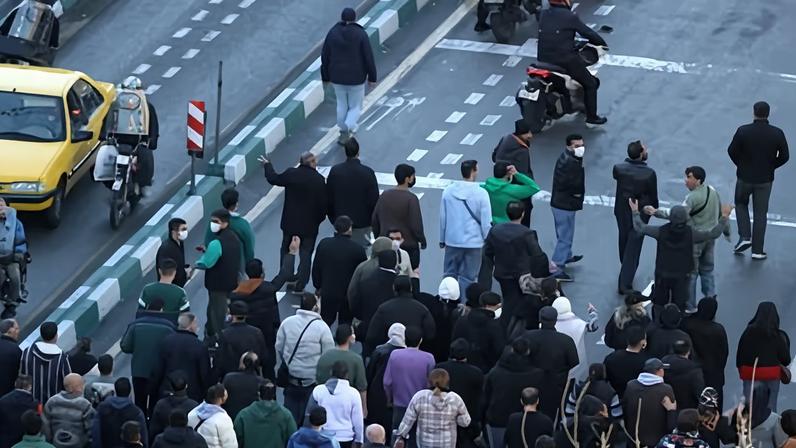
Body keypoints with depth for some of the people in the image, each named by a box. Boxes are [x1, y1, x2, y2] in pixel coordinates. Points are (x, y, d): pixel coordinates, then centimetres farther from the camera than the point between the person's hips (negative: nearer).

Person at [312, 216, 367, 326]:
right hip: (348, 294, -2)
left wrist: (318, 286, 16)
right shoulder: (358, 249, -17)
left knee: (324, 323, 15)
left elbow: (316, 268, 2)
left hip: (328, 292, 2)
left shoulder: (324, 244, -9)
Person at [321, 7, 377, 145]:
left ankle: (344, 133, 30)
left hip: (337, 77, 3)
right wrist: (372, 77, -1)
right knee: (355, 107, 11)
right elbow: (368, 57, -12)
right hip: (356, 78, -3)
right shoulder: (361, 34, -14)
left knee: (342, 105, 22)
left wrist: (325, 76, 11)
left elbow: (325, 56, -1)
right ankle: (348, 129, -14)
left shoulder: (333, 33, -6)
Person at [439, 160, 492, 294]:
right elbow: (486, 222, -10)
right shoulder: (481, 193, -14)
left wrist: (442, 240, 16)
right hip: (473, 242, -3)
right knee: (468, 278, 5)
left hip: (452, 241, 3)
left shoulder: (448, 191, -4)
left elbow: (442, 217, 5)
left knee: (450, 274, 16)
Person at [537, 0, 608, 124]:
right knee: (590, 84, 13)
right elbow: (588, 33, -7)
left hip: (544, 60, 6)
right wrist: (602, 43, 11)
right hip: (567, 61, -6)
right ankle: (591, 117, 13)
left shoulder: (543, 15, 5)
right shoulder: (570, 17, -12)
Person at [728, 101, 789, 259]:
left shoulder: (743, 131, -17)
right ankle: (757, 250, 15)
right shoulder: (777, 134, -14)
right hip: (765, 180, 1)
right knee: (760, 214, 12)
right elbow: (784, 156, -7)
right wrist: (770, 166, 9)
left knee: (741, 204, 26)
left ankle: (744, 236, 10)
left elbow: (732, 151, -10)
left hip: (745, 177, -1)